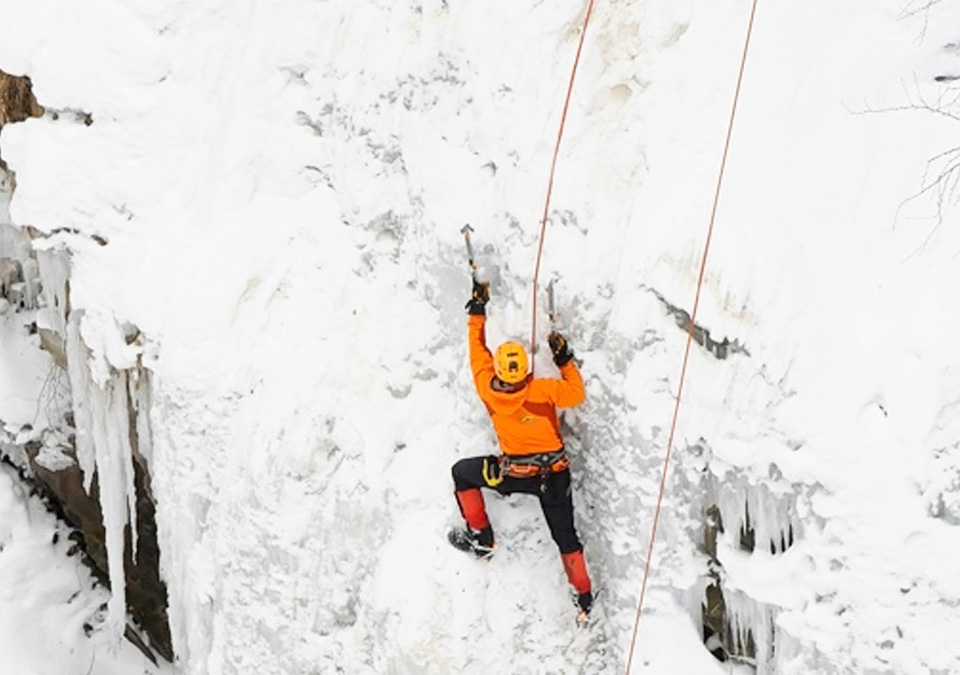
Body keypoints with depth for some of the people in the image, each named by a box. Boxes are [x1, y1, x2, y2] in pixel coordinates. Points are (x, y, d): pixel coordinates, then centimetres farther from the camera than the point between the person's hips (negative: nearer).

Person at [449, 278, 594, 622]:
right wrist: (565, 359, 3)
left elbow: (478, 351, 2)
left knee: (462, 472, 21)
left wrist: (477, 310, 11)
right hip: (555, 473, 1)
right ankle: (584, 597, 19)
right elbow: (577, 394, -1)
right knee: (565, 536, 15)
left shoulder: (488, 388, -14)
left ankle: (481, 536, 25)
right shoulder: (542, 390, -18)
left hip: (515, 474, -1)